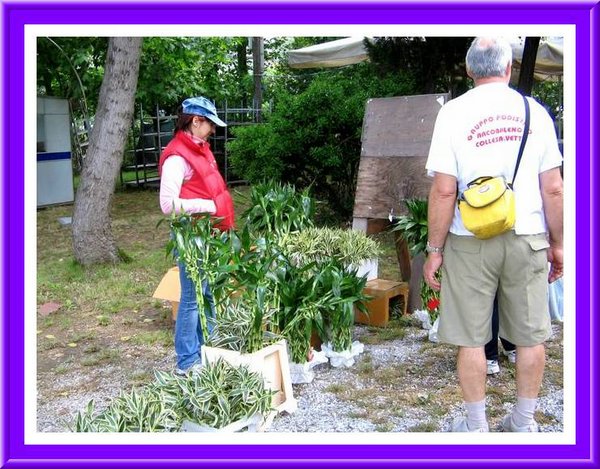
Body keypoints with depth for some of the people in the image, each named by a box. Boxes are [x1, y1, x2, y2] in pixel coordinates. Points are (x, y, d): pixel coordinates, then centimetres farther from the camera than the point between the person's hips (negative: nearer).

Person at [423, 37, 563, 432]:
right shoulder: (534, 111, 2)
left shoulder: (454, 112, -4)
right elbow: (553, 188, 2)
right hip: (528, 238, 2)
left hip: (472, 241, -2)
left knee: (471, 337, 8)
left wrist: (435, 249, -2)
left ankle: (476, 425, 19)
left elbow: (443, 191, -9)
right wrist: (557, 244, 12)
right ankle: (524, 422, 25)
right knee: (531, 336, 13)